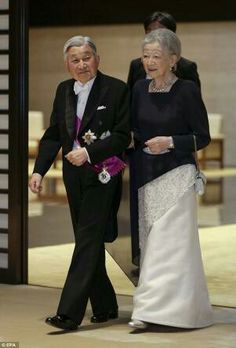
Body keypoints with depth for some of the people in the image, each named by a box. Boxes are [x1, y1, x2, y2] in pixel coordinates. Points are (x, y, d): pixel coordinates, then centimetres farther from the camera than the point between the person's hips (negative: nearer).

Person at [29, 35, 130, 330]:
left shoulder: (116, 90, -7)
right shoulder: (64, 90, 9)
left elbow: (122, 136, -11)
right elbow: (53, 135, 10)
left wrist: (89, 153, -21)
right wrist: (39, 171, -1)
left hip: (102, 175, -6)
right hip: (74, 174, 6)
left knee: (88, 240, -10)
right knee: (88, 242, 11)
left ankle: (69, 313, -12)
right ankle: (105, 307, 23)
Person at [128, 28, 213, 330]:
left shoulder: (187, 90, -9)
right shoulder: (140, 90, 7)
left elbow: (203, 137, -6)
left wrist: (170, 142, -19)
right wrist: (130, 138, -6)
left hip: (176, 174, -6)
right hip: (147, 175, 6)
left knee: (168, 241, -8)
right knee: (151, 240, 8)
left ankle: (153, 309, -10)